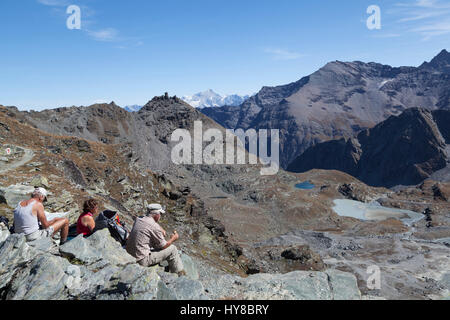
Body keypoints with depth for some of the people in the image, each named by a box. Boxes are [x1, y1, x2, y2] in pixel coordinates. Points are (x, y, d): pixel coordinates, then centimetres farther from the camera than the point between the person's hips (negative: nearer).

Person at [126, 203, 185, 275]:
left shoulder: (138, 219, 5)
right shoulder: (155, 227, -18)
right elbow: (163, 246, -6)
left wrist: (161, 230, 15)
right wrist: (173, 239, 11)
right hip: (142, 260, -8)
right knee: (172, 249, 0)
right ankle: (180, 274, 14)